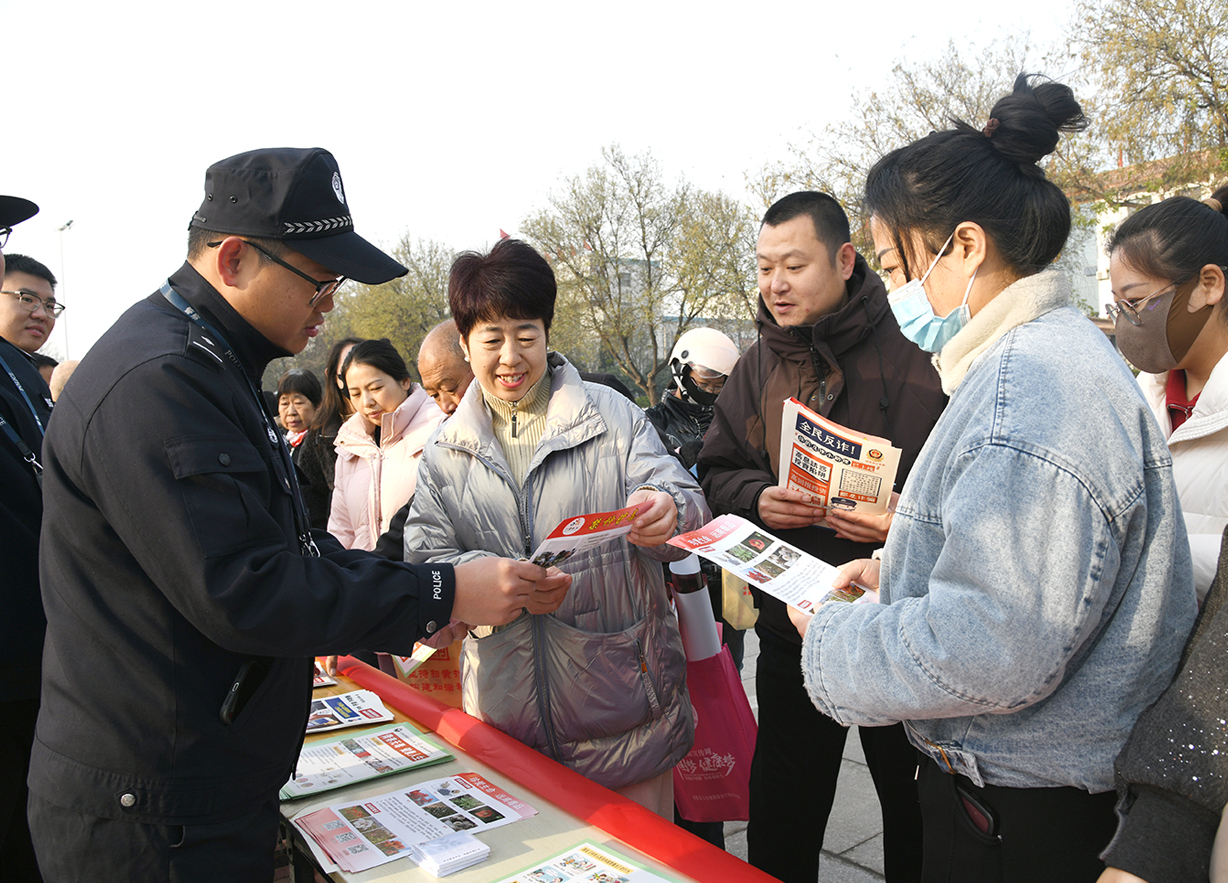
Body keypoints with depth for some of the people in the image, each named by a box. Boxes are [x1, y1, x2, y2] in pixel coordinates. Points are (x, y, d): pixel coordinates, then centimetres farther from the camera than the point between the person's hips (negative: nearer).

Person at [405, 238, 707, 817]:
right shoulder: (444, 453, 6)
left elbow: (686, 503, -6)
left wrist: (666, 512, -31)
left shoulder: (612, 416, 0)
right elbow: (423, 554, -1)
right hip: (504, 705, 2)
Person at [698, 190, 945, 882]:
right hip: (791, 625, 4)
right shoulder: (759, 366, 5)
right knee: (779, 826, 17)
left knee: (915, 809, 17)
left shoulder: (913, 357, -11)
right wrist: (758, 498, -10)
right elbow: (718, 471, 10)